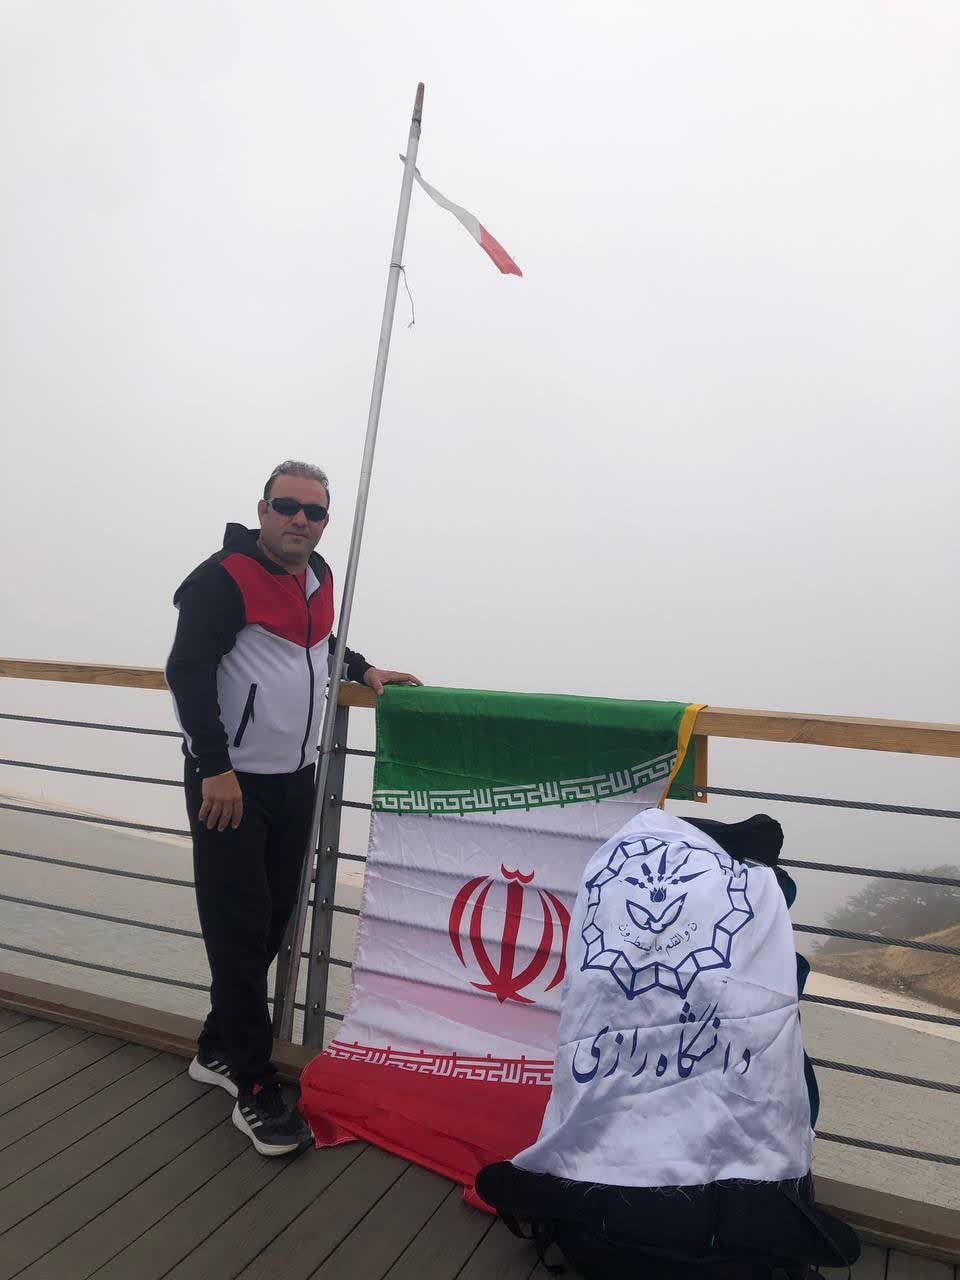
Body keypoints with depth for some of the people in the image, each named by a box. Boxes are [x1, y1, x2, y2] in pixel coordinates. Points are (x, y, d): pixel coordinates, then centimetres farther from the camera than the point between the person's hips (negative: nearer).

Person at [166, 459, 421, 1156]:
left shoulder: (317, 577, 10)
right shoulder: (224, 579, -14)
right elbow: (188, 671, -18)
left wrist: (363, 669, 13)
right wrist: (216, 768, -22)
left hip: (296, 780, 8)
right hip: (231, 784, -8)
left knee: (274, 921, 13)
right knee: (239, 930, -3)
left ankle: (219, 1048, 32)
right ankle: (255, 1090, 10)